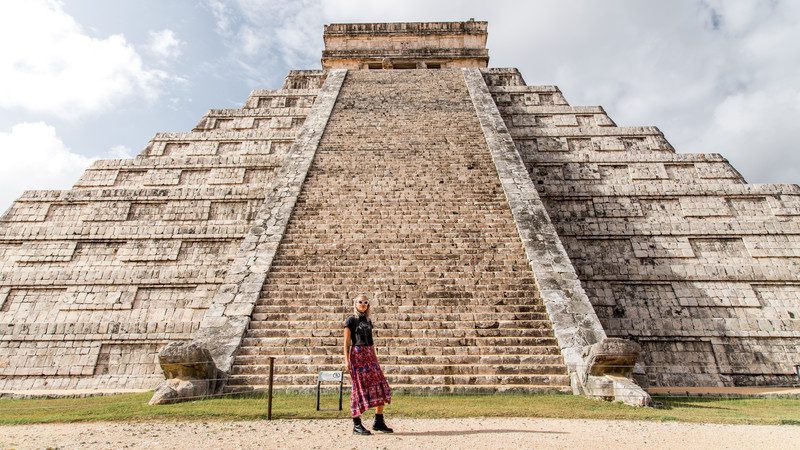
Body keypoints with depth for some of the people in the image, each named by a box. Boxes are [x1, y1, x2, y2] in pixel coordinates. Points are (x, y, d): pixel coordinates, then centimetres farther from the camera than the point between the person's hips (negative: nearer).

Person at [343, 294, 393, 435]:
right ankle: (356, 425, 8)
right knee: (360, 387, -3)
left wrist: (375, 358, 18)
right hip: (357, 355, -6)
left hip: (370, 355, 6)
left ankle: (379, 422, 10)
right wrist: (346, 360, -13)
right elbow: (346, 342, -5)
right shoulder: (351, 320, -1)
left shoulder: (368, 321, 16)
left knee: (381, 386, 1)